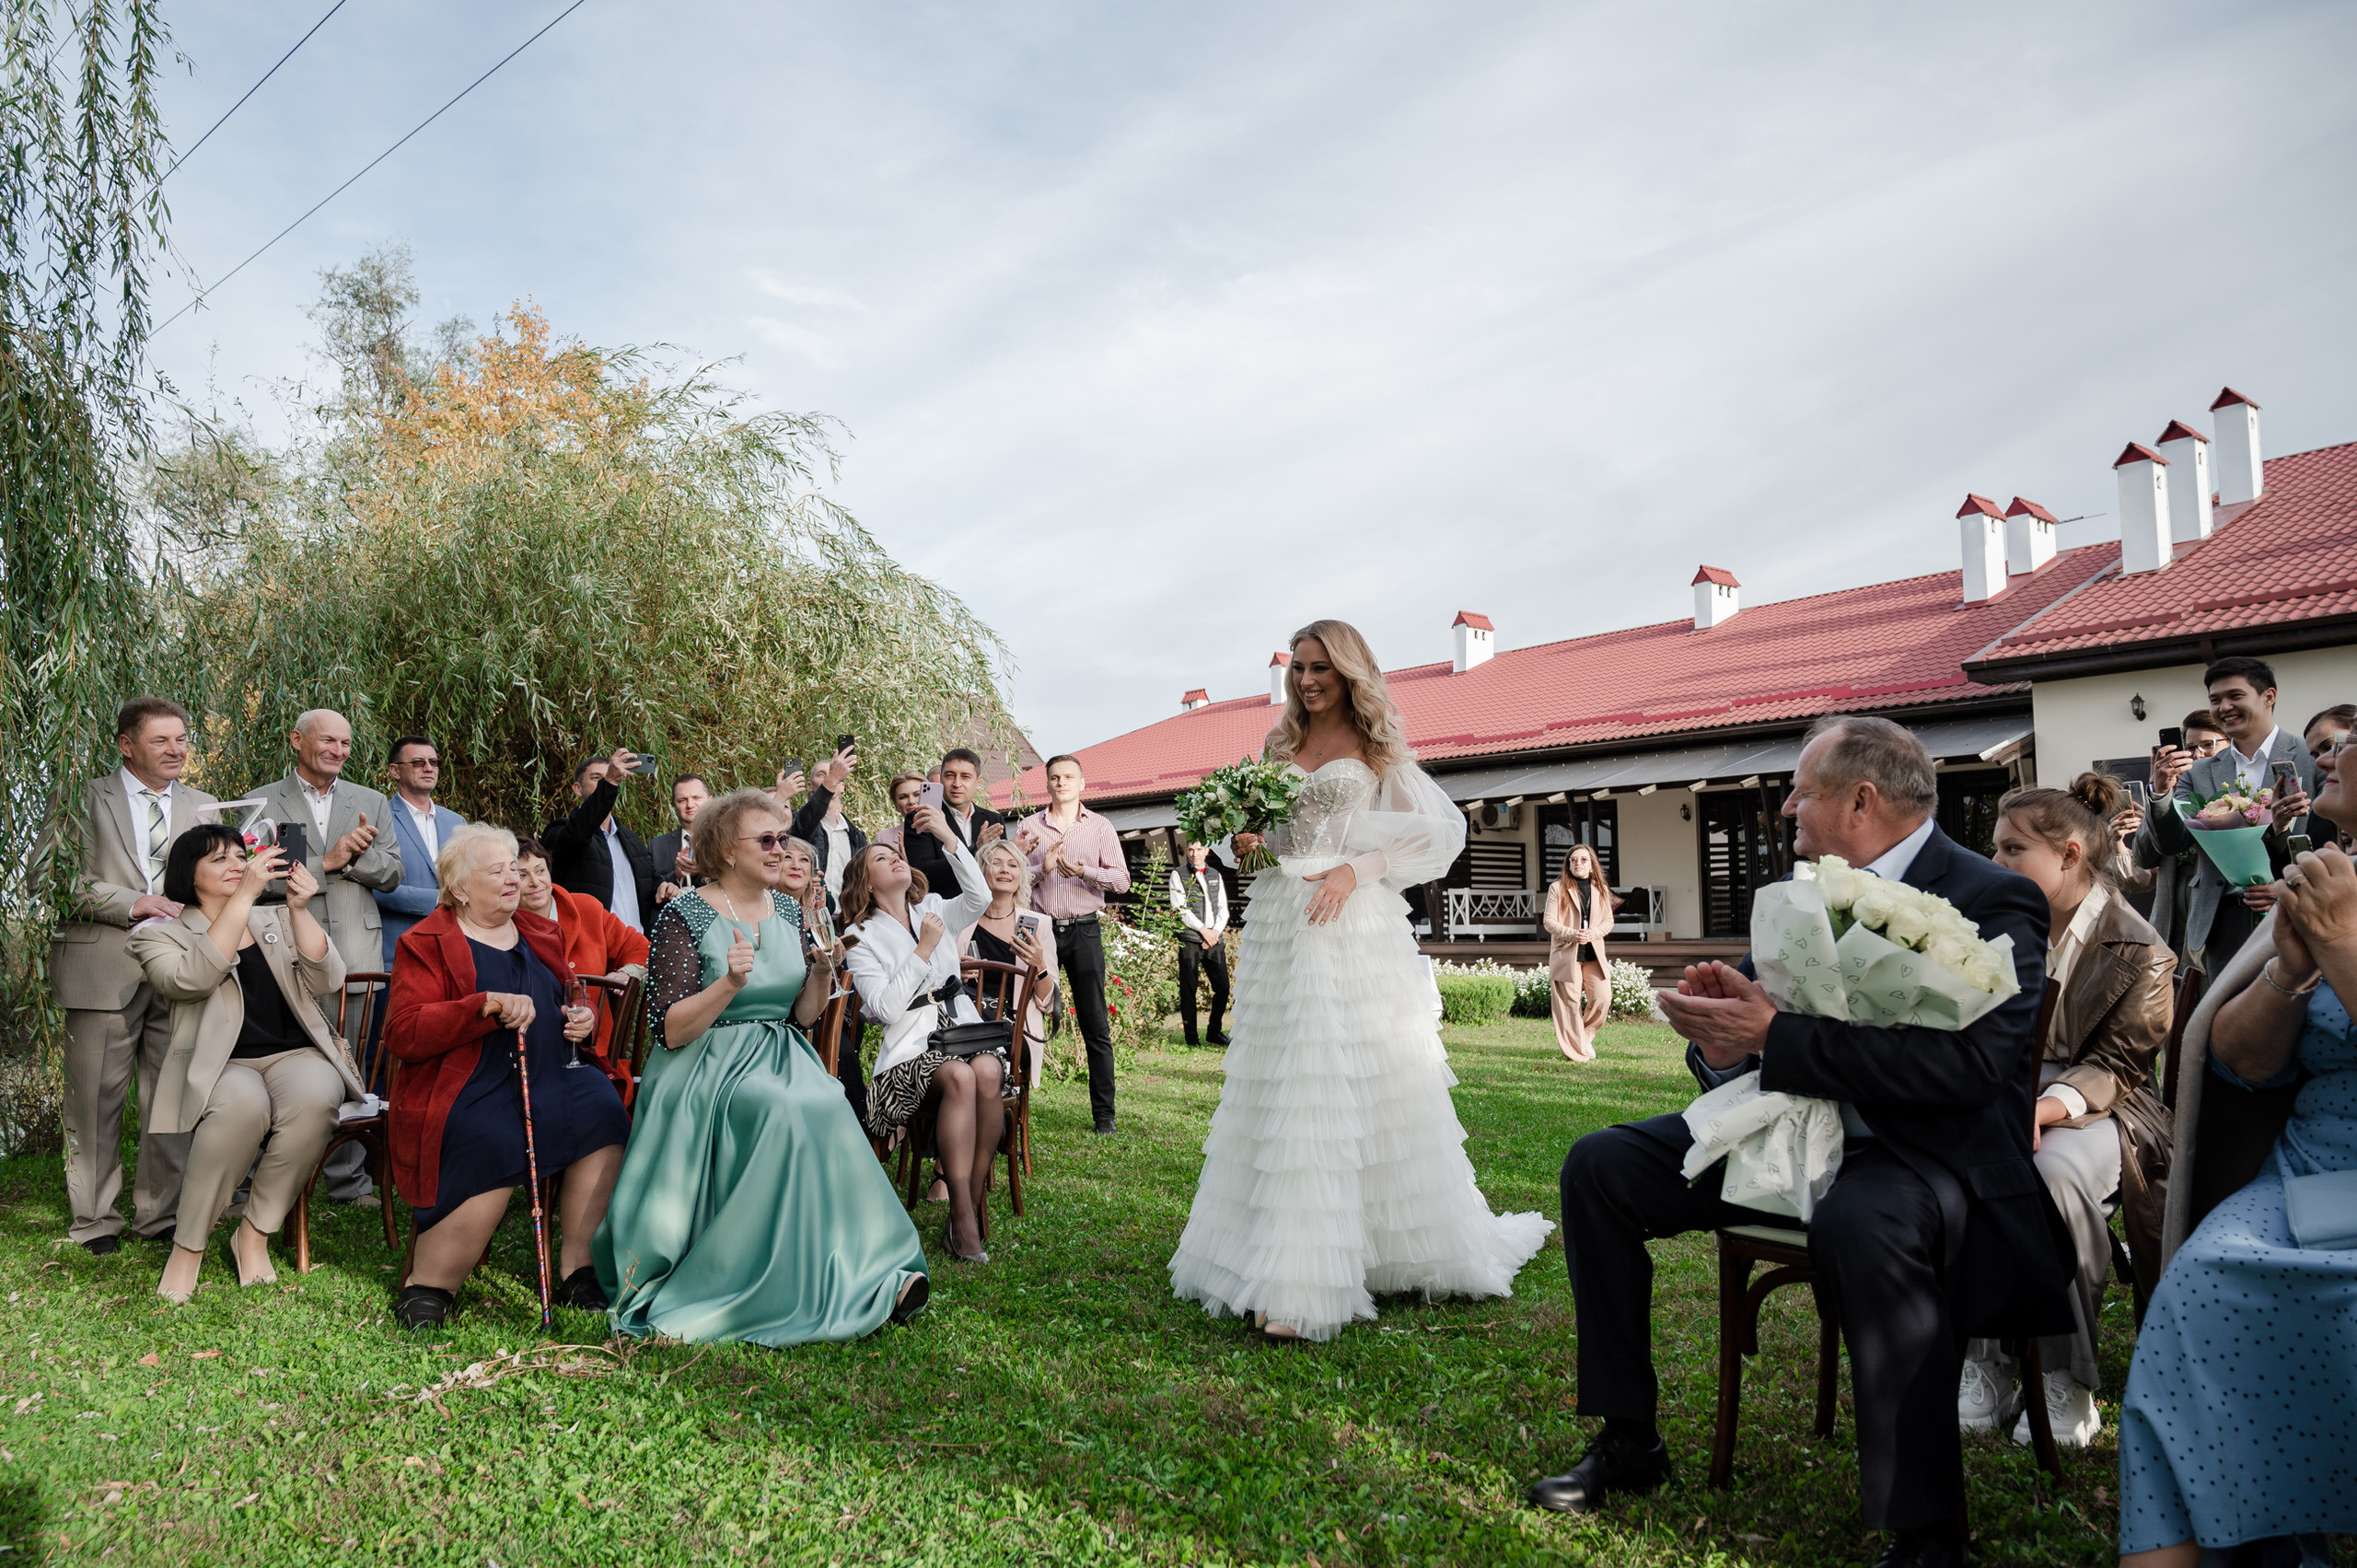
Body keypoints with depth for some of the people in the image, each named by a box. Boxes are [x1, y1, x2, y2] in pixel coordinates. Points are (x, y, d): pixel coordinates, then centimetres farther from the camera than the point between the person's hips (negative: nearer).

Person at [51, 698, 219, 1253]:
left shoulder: (204, 806, 17)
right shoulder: (85, 798, 5)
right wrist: (130, 904, -13)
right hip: (105, 969, -3)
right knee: (95, 1098, 3)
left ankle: (162, 1214, 17)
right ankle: (94, 1220, 15)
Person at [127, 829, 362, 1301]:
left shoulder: (278, 921, 21)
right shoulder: (158, 934, 10)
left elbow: (326, 982, 5)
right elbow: (193, 979, -14)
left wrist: (300, 909, -6)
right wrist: (245, 895, -18)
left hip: (296, 1056, 3)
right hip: (218, 1067, -2)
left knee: (314, 1098, -35)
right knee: (243, 1102, -39)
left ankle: (255, 1235, -16)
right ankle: (188, 1246, -19)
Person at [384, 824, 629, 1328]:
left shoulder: (540, 935, 21)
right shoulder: (426, 944, 2)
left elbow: (565, 1000, 35)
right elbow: (402, 1035, -11)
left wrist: (581, 1018, 10)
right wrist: (490, 1005, -22)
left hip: (545, 1079, 5)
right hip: (467, 1091, -5)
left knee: (602, 1109, -24)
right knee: (495, 1145, -34)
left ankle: (579, 1268, -15)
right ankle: (428, 1285, -11)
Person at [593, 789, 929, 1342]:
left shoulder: (788, 911, 11)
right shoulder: (684, 915, -6)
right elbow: (670, 1031, -12)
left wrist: (821, 973, -7)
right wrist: (730, 983, -25)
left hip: (782, 1060, 5)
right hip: (707, 1068, -4)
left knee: (824, 1110, -29)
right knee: (782, 1110, -34)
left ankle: (863, 1276, -25)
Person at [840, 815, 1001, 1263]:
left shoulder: (934, 910, 16)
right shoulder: (860, 936, 6)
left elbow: (979, 898, -8)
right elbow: (886, 1008, -7)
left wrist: (948, 837, -15)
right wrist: (924, 950, -9)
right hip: (911, 1043, -3)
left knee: (987, 1073, -31)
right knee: (959, 1077, -35)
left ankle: (973, 1204, -22)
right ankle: (962, 1218, -32)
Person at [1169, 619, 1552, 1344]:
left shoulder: (1377, 749, 5)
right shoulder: (1277, 748, 18)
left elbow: (1442, 828, -1)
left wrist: (1358, 869, -12)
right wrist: (1247, 843, -1)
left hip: (1352, 926, -4)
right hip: (1278, 925, 4)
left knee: (1359, 1082, -8)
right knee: (1281, 1087, 2)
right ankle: (1285, 1276, 10)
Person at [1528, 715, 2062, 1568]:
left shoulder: (1994, 902, -12)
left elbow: (1968, 1066, -26)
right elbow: (1756, 1014, 13)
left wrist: (1775, 1036, -28)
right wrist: (1722, 1036, -14)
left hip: (1926, 1149, -7)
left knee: (1858, 1224, -40)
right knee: (1599, 1167, -3)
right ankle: (1627, 1442, 9)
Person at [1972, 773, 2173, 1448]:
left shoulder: (2139, 951, -3)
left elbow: (2118, 1063, -8)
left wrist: (2049, 1107, -27)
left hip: (2094, 1106, -3)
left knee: (2053, 1168, -38)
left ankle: (2064, 1380, -21)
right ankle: (1982, 1362, -22)